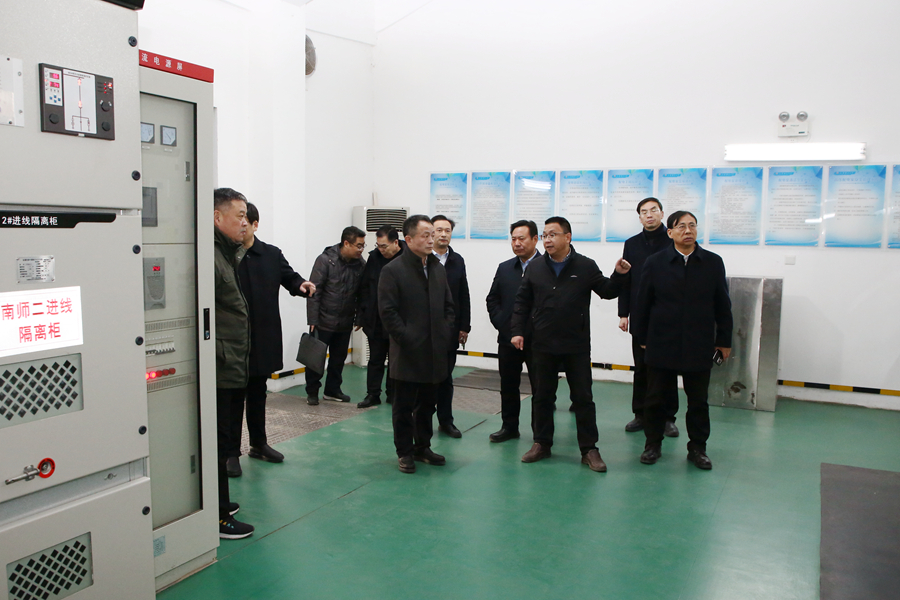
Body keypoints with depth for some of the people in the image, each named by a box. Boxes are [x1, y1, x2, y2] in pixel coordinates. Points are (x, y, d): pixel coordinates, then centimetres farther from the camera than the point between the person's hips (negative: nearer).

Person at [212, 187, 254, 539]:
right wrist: (220, 354, -22)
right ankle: (217, 517, 11)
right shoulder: (208, 256, -18)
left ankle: (217, 504, 32)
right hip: (220, 369, -11)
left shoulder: (229, 253, 17)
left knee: (222, 439, 19)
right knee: (218, 441, -1)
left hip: (233, 368, 11)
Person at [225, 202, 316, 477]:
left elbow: (289, 277, 9)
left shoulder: (271, 254, 5)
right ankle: (232, 451, 15)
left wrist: (301, 284, -12)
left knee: (258, 393, 18)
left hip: (263, 337, 4)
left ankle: (259, 444, 32)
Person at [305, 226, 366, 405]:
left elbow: (361, 293, 5)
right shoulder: (325, 260, -13)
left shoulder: (360, 264, -1)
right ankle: (312, 392, 19)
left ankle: (332, 390, 29)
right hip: (324, 321, -4)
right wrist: (312, 320, -16)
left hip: (345, 323, 4)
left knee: (339, 358, 14)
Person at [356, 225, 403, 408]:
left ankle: (393, 393, 25)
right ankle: (372, 394, 18)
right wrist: (363, 314, 4)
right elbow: (364, 287, 7)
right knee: (375, 359, 10)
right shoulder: (374, 257, 0)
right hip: (375, 321, 3)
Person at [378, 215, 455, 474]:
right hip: (408, 353, -6)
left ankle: (423, 447, 30)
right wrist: (405, 339, -15)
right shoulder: (393, 270, -9)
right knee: (404, 405, 6)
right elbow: (388, 311, -12)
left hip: (434, 352, 6)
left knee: (428, 403, 16)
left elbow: (448, 305, 17)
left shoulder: (438, 268, 11)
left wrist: (446, 333, 5)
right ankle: (404, 452, 18)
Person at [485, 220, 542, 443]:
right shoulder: (504, 268, 11)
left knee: (540, 388, 4)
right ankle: (509, 427, 28)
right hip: (508, 338, 5)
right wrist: (501, 324, 2)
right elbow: (492, 299, 14)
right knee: (508, 386, 14)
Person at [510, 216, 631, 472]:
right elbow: (522, 303, 7)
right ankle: (542, 443, 25)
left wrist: (619, 275, -14)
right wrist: (517, 331, 0)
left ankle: (589, 449, 13)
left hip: (577, 346, -2)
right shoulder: (535, 268, 4)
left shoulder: (586, 266, -2)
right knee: (542, 396, 11)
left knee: (583, 397, 4)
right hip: (543, 346, 2)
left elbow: (606, 292, 4)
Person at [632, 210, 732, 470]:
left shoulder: (713, 263, 3)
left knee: (698, 401, 9)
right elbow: (643, 303, 4)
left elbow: (723, 305, 6)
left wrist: (724, 340, 6)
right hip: (661, 345, 0)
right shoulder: (655, 263, 1)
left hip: (699, 346, 1)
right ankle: (653, 444, 23)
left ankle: (697, 448, 24)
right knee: (655, 398, 7)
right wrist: (641, 337, 5)